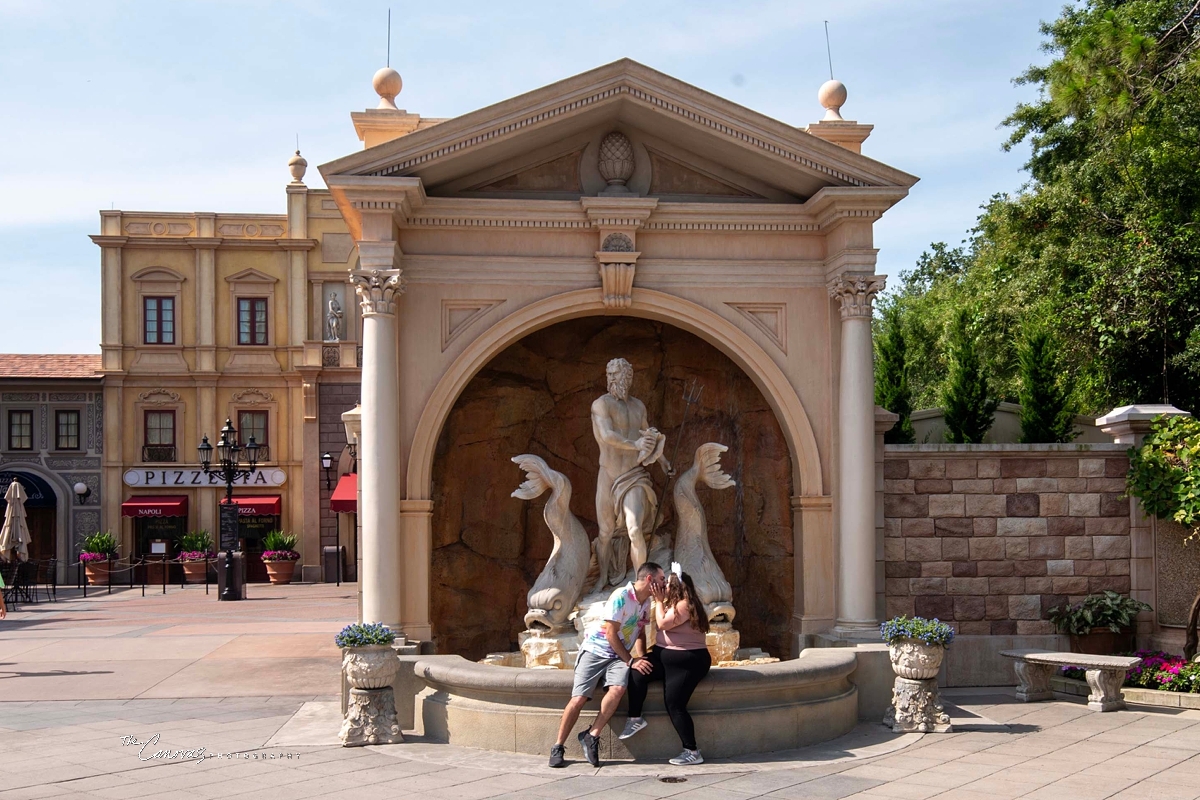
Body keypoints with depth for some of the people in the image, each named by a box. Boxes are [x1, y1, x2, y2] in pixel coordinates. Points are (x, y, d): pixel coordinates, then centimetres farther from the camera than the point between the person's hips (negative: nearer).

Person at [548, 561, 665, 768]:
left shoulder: (646, 601, 8)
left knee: (618, 689, -26)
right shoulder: (621, 596, -17)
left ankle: (592, 736, -15)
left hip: (619, 656, 6)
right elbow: (611, 634, -17)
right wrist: (631, 660, -13)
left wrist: (641, 659, 2)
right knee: (578, 699, -16)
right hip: (596, 650, -6)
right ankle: (558, 747, -2)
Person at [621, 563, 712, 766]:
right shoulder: (676, 603, 17)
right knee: (637, 671, -14)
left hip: (687, 661, -10)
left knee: (674, 704, -15)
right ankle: (635, 719, -9)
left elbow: (663, 623, -19)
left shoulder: (685, 604, -16)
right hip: (667, 657, 10)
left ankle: (692, 752, -9)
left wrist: (659, 601, -9)